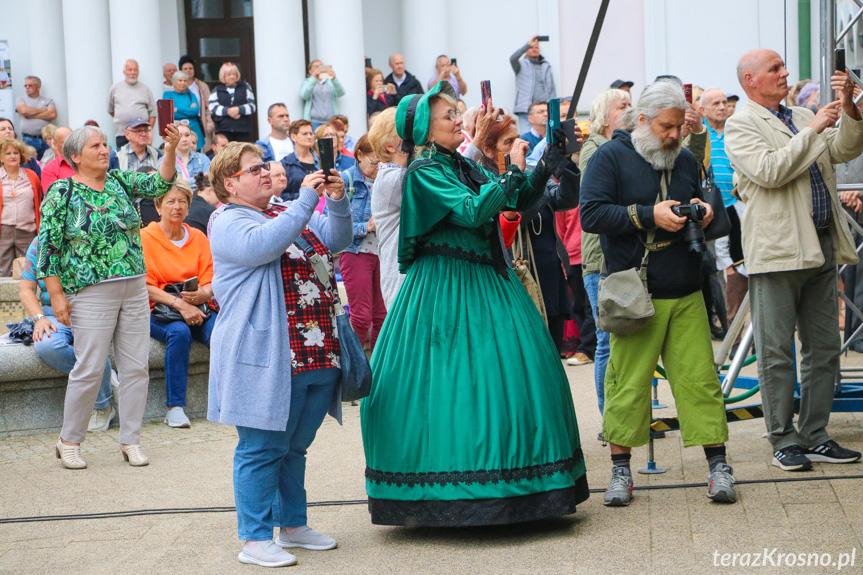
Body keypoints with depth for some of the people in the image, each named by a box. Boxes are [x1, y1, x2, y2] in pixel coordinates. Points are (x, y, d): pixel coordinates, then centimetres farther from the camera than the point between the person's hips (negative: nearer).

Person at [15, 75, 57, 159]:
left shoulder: (48, 101, 15)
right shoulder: (20, 99, 15)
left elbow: (53, 114, -2)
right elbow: (24, 110, -5)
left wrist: (31, 115, -3)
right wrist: (43, 110, 5)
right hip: (28, 139, -1)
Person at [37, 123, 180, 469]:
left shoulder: (121, 182, 10)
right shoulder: (62, 193, -4)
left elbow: (159, 184, -3)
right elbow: (48, 246, -6)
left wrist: (170, 150, -20)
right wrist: (57, 295, -12)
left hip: (135, 289, 5)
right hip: (92, 293, -5)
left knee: (136, 366, 5)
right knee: (90, 369, -4)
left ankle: (130, 440, 15)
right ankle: (69, 441, 12)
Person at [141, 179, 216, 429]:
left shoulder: (198, 238, 13)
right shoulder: (145, 237, 1)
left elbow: (209, 280, 7)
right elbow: (145, 286, -7)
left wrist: (203, 294, -18)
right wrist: (179, 304, -21)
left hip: (197, 308, 3)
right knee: (179, 332, -36)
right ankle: (174, 408, -32)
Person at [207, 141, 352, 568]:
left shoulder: (287, 213, 19)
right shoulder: (228, 223, -6)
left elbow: (337, 240, 14)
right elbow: (263, 245, -26)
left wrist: (337, 200, -4)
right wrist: (306, 199, -23)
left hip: (317, 354, 8)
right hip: (266, 357, -8)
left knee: (294, 446, 17)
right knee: (262, 448, -4)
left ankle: (293, 525, 27)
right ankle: (256, 540, 1)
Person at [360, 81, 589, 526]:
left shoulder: (464, 166, 14)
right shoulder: (425, 170, -9)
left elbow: (521, 201, 12)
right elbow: (472, 211, -23)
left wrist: (550, 160, 3)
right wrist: (512, 171, -18)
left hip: (485, 280, 8)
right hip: (447, 287, -8)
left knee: (513, 365, 6)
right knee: (458, 373, -8)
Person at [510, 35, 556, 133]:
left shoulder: (546, 66, 21)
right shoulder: (522, 65, 13)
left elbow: (552, 89, 17)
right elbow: (512, 58, -11)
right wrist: (528, 44, -18)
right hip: (526, 110, -3)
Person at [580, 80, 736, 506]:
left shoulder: (685, 160, 16)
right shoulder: (609, 158, -1)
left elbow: (700, 206, 30)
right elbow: (591, 215, -11)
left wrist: (703, 211, 5)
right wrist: (649, 215, -16)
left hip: (686, 294, 4)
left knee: (699, 377, 0)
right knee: (627, 382, -2)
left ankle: (718, 465, 5)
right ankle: (620, 471, 9)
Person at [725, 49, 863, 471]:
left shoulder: (802, 117, 18)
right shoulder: (741, 126, -3)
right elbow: (769, 171, -18)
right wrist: (813, 130, -15)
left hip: (821, 246, 7)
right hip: (777, 251, -7)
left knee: (824, 349, 9)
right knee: (777, 353, -3)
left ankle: (815, 436, 17)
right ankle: (784, 441, 4)